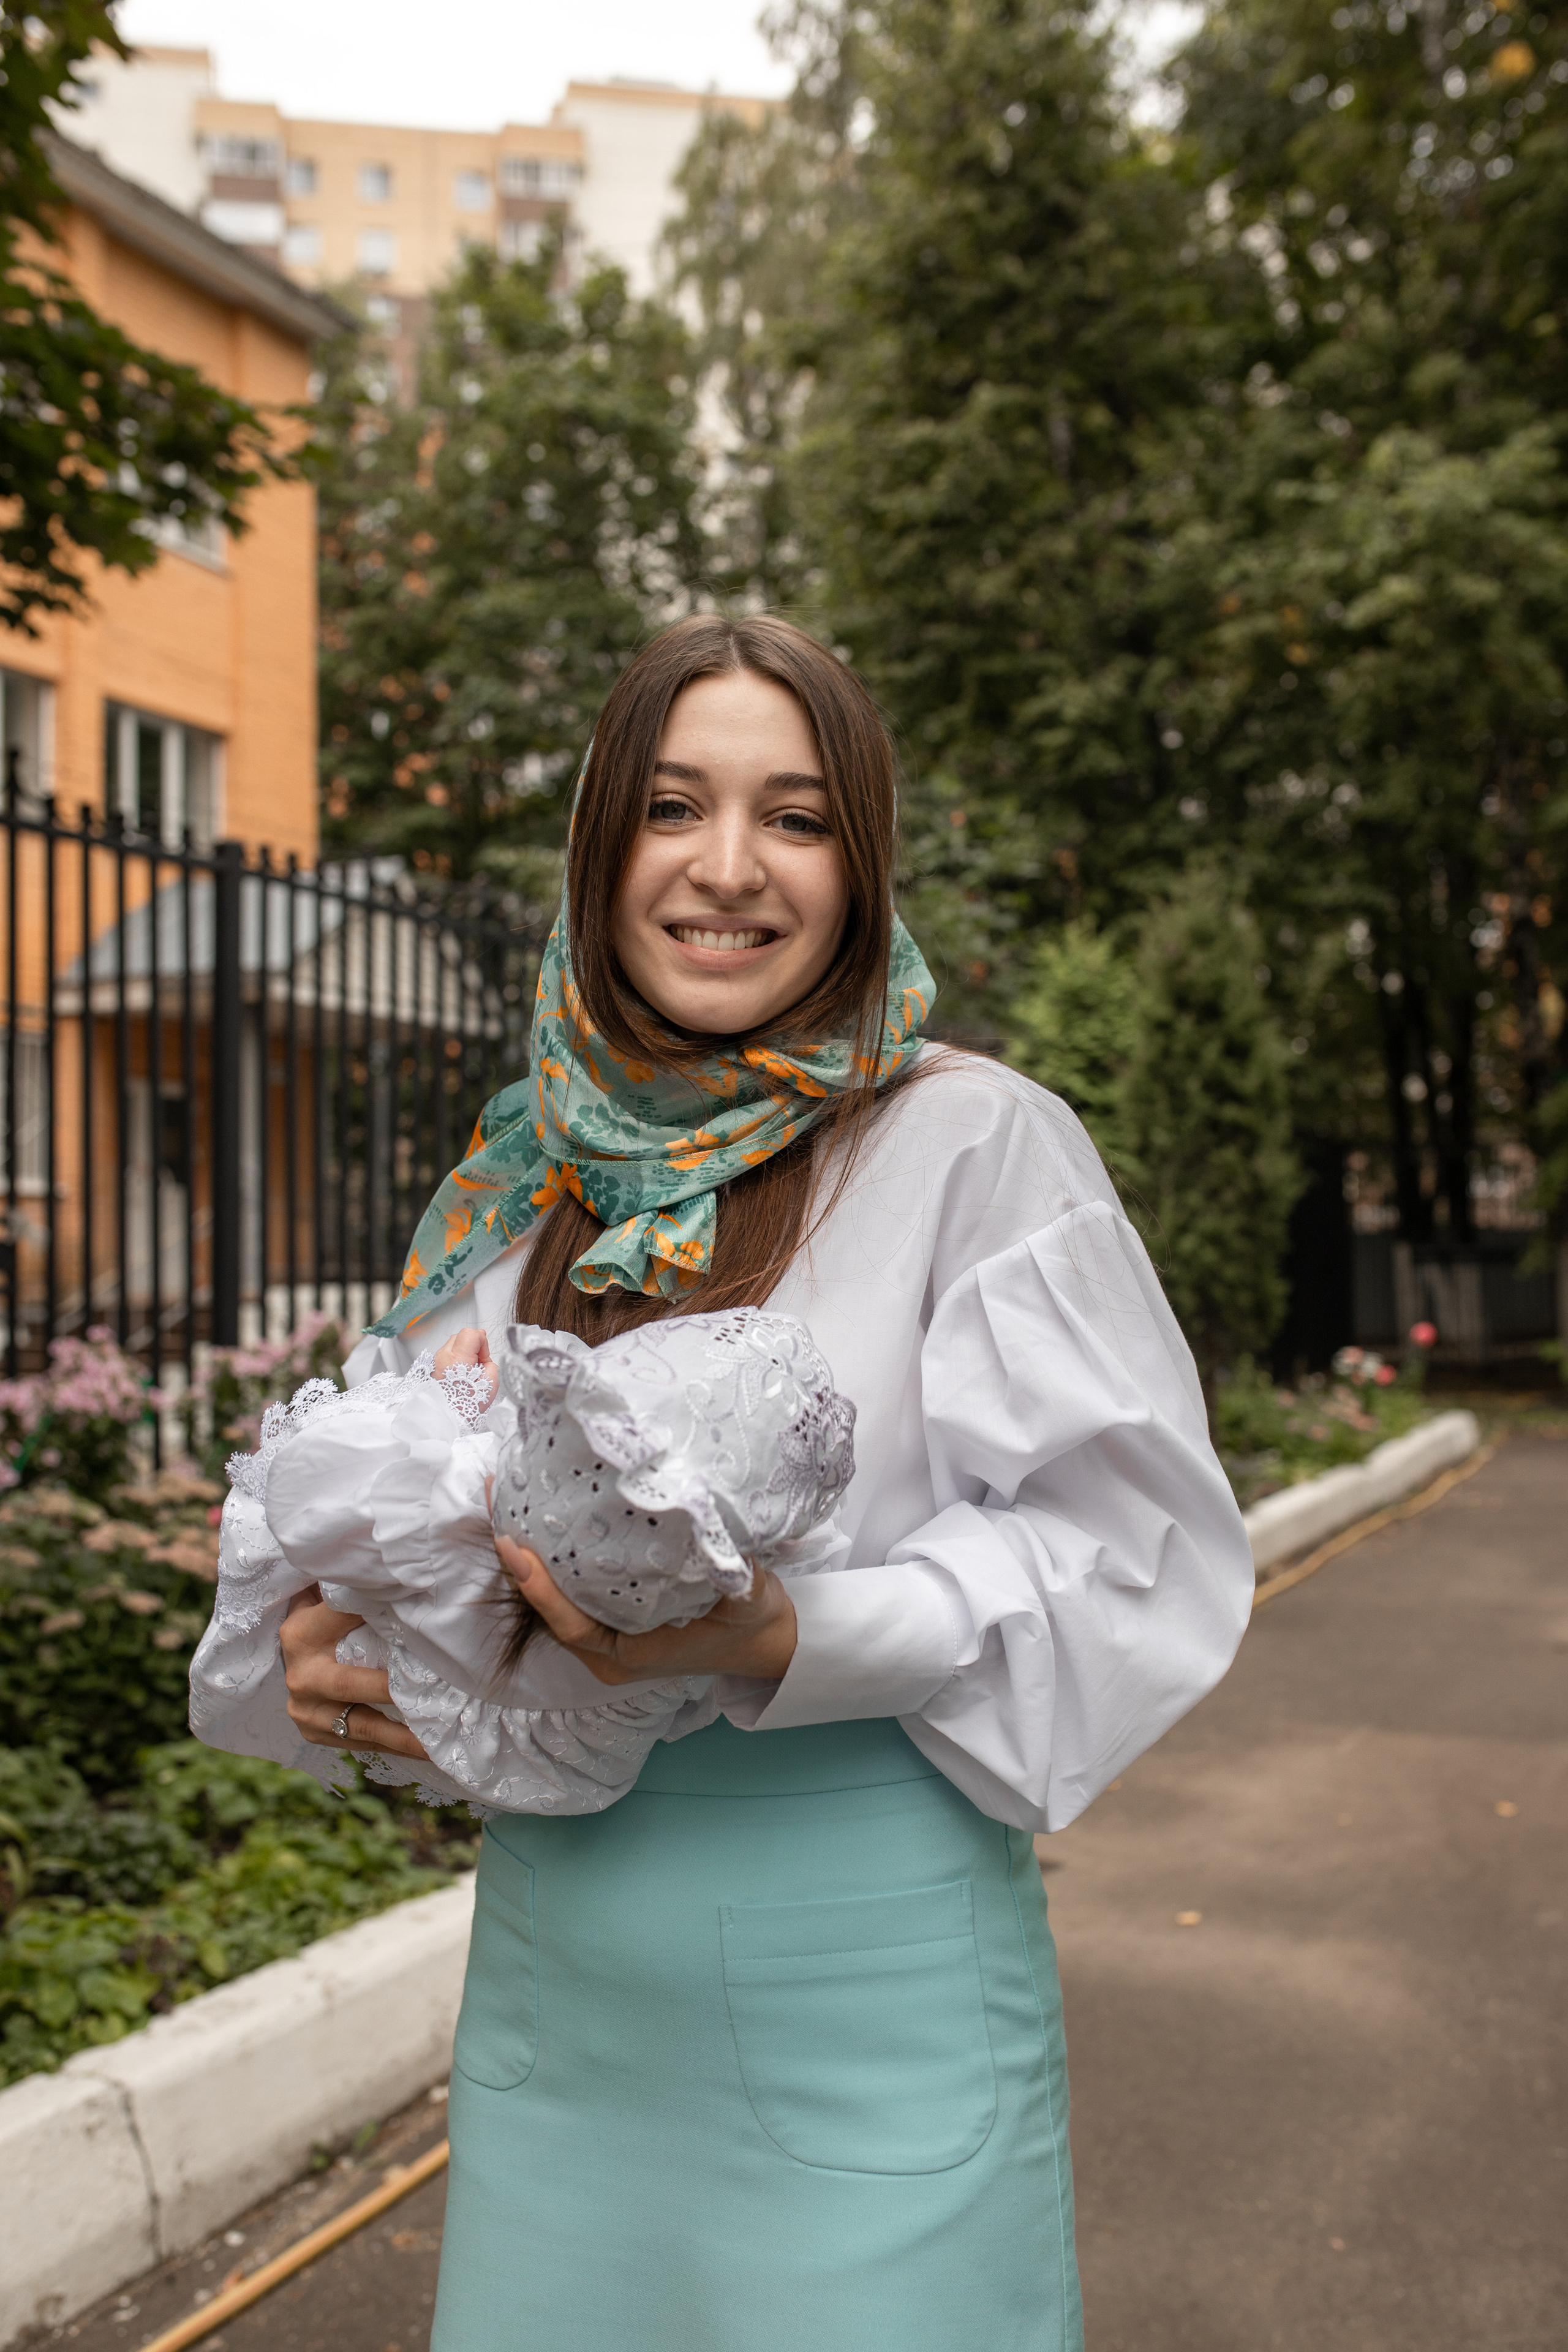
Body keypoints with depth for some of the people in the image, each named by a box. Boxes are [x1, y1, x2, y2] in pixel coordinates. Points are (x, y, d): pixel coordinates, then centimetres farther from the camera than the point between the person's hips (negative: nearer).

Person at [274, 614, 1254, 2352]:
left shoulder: (976, 1140, -10)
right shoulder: (535, 1178, 5)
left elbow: (1125, 1546, -12)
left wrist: (790, 1647, -25)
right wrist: (340, 1643, -8)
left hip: (868, 1997, -4)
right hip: (549, 1986, 5)